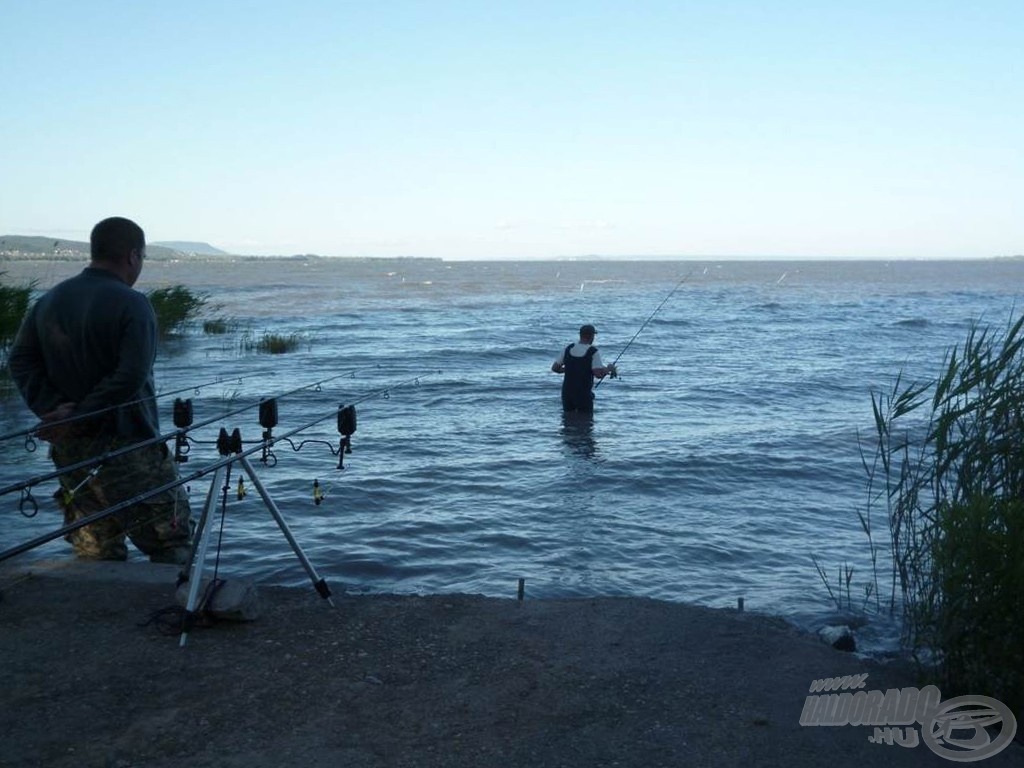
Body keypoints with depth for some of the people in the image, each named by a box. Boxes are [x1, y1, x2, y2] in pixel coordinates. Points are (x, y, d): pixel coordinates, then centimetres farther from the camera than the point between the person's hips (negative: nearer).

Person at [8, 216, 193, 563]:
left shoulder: (48, 300, 9)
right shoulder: (131, 304, -13)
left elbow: (20, 360, 5)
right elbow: (131, 377, -22)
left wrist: (53, 407, -6)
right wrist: (80, 417, -15)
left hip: (68, 453, 7)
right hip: (126, 449, -7)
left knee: (94, 556, 15)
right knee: (172, 543, 4)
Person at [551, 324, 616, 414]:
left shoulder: (568, 349, 3)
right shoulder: (593, 352, -11)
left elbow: (554, 368, 9)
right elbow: (598, 374, -19)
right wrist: (608, 369, 0)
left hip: (567, 392, 4)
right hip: (584, 394, -4)